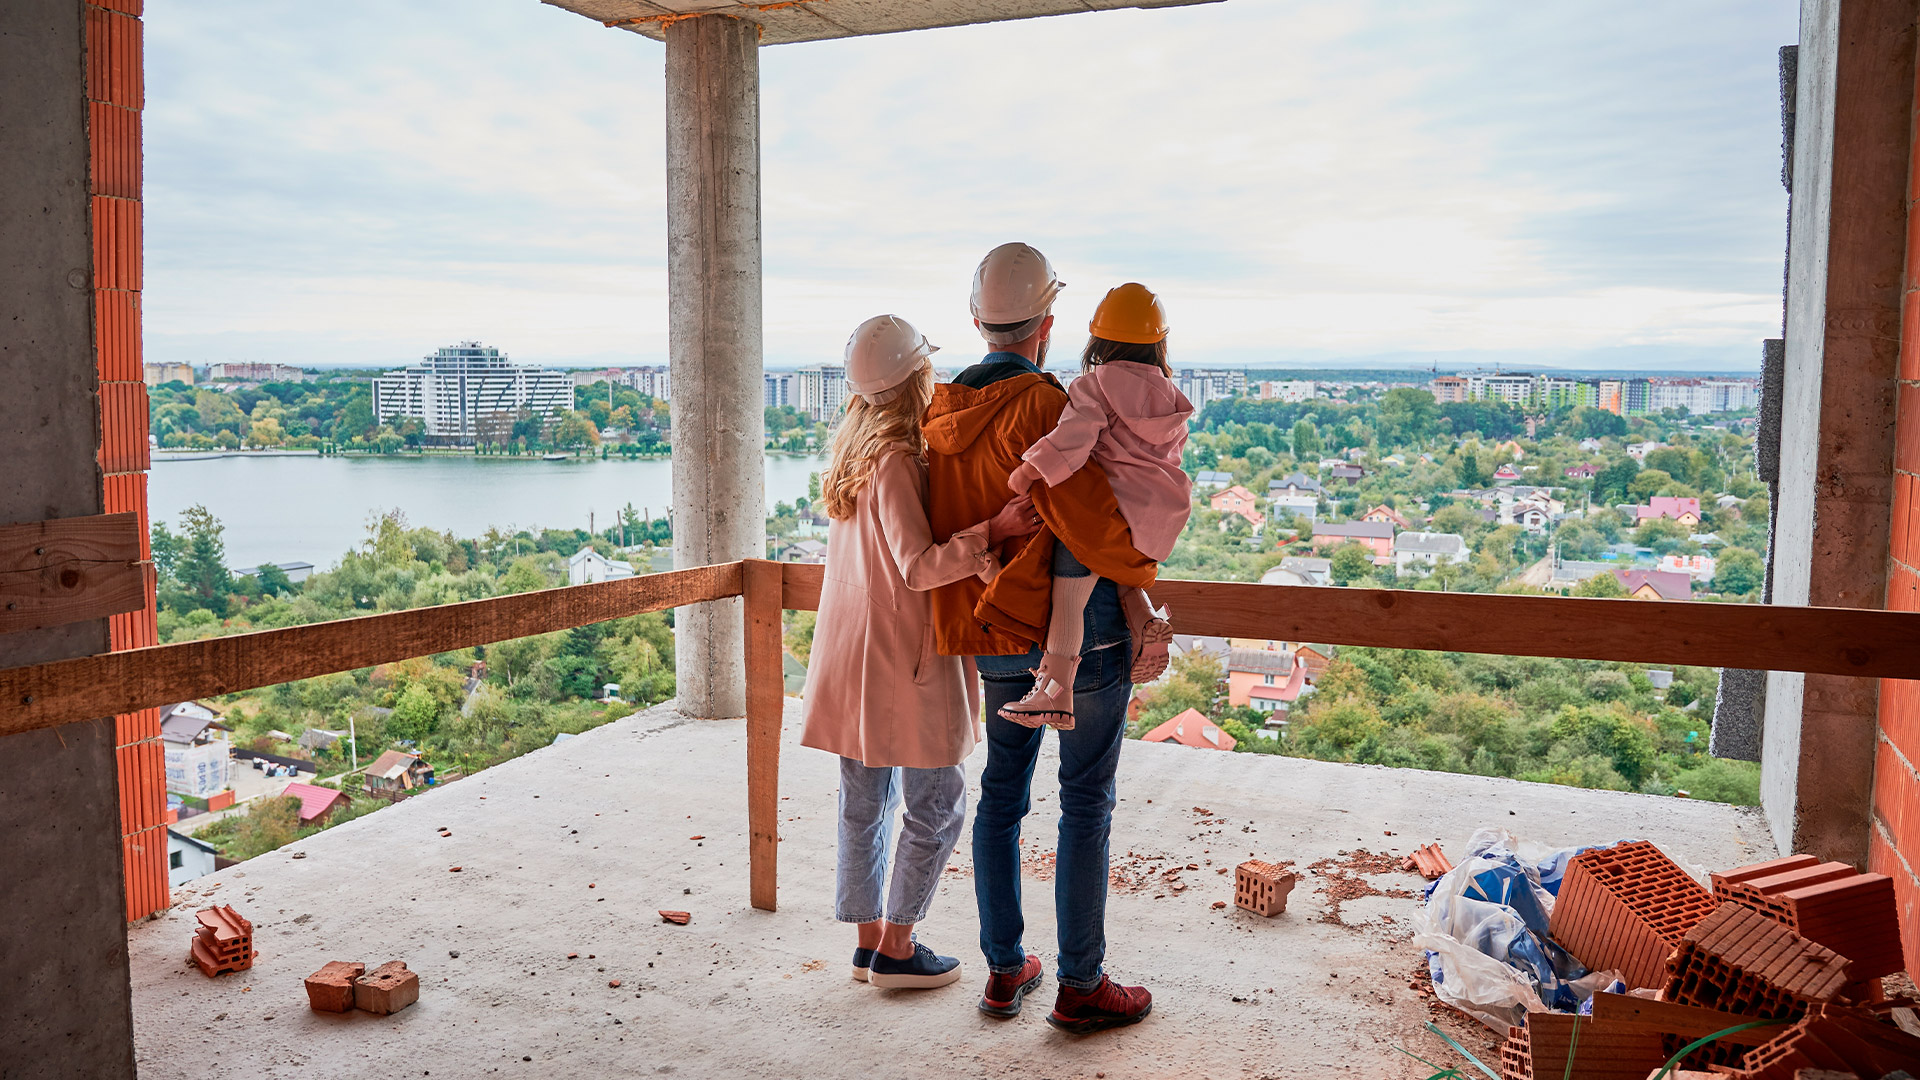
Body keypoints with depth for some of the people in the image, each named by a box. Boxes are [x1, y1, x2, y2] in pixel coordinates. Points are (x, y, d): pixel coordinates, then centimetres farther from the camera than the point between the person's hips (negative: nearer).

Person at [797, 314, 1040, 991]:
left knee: (864, 803, 14)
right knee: (937, 806, 4)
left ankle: (869, 940, 24)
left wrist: (976, 551, 1)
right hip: (902, 661, -9)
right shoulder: (896, 463, -18)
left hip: (852, 656, 9)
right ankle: (896, 950, 12)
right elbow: (920, 566, -23)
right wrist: (992, 531, -30)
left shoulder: (854, 454, 9)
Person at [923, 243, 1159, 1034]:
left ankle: (1004, 971, 25)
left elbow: (943, 532, 12)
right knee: (1086, 803, 5)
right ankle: (1080, 986, 14)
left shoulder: (943, 413, 4)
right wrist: (1140, 569, -9)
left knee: (1002, 793, 16)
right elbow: (1088, 517, -27)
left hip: (996, 637, 7)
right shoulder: (1041, 406, -20)